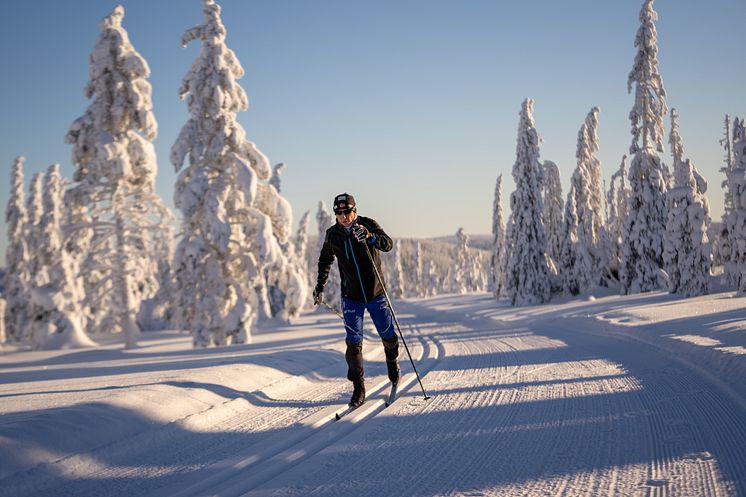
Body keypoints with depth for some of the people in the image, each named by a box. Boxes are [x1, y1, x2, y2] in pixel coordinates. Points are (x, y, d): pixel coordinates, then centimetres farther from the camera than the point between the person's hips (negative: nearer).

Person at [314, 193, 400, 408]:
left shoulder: (368, 225, -11)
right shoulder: (333, 234, -4)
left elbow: (388, 244, -26)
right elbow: (325, 260, 14)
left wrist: (370, 236, -44)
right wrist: (320, 287, 13)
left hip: (376, 293, -1)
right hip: (351, 297, 1)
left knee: (388, 336, 9)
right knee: (353, 342, -6)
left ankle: (392, 362, 40)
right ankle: (358, 387, 3)